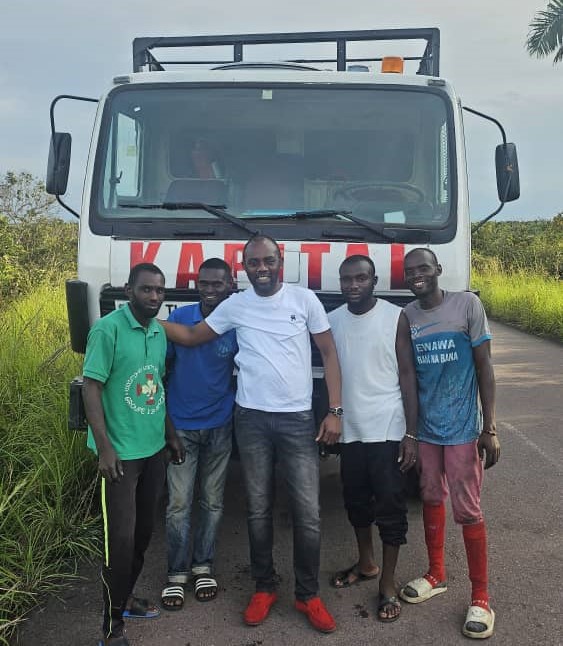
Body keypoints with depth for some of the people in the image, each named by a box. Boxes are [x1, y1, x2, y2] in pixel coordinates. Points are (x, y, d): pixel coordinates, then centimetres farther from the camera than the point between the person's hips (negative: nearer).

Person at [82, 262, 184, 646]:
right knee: (121, 538, -2)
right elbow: (91, 388, -16)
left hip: (153, 450, 7)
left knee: (143, 532, 17)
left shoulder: (160, 332, 6)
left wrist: (168, 434, 17)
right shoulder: (108, 329, -15)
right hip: (120, 453, -7)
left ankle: (125, 599, 37)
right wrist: (104, 447, -20)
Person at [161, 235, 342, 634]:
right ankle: (265, 587, 29)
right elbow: (191, 336, 12)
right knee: (259, 511, 11)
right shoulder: (234, 306, 4)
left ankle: (309, 595, 19)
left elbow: (329, 353, 1)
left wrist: (335, 411, -5)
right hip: (252, 421, 2)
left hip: (298, 420, -1)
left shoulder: (305, 299, -1)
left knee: (308, 514, 1)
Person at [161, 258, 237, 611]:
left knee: (212, 502, 12)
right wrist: (163, 415, -2)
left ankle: (203, 567, 29)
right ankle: (177, 574, 18)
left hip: (220, 426, 1)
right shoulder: (179, 318, -6)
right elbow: (163, 366, 1)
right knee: (179, 504, 2)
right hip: (181, 425, -1)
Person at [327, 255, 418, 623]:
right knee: (356, 501, 17)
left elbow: (407, 375, -6)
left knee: (391, 506, 3)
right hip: (349, 430, 4)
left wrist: (411, 433, -10)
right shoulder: (333, 320, 4)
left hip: (388, 430, -4)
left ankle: (388, 585, 19)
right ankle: (366, 564, 38)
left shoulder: (395, 317, -7)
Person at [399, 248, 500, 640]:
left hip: (462, 428, -4)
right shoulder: (405, 316, 3)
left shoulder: (467, 305, -7)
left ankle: (481, 598, 15)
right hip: (423, 427, 4)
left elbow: (484, 367, -5)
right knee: (431, 498, 15)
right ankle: (436, 575, 33)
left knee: (467, 510, 0)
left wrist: (490, 428, -9)